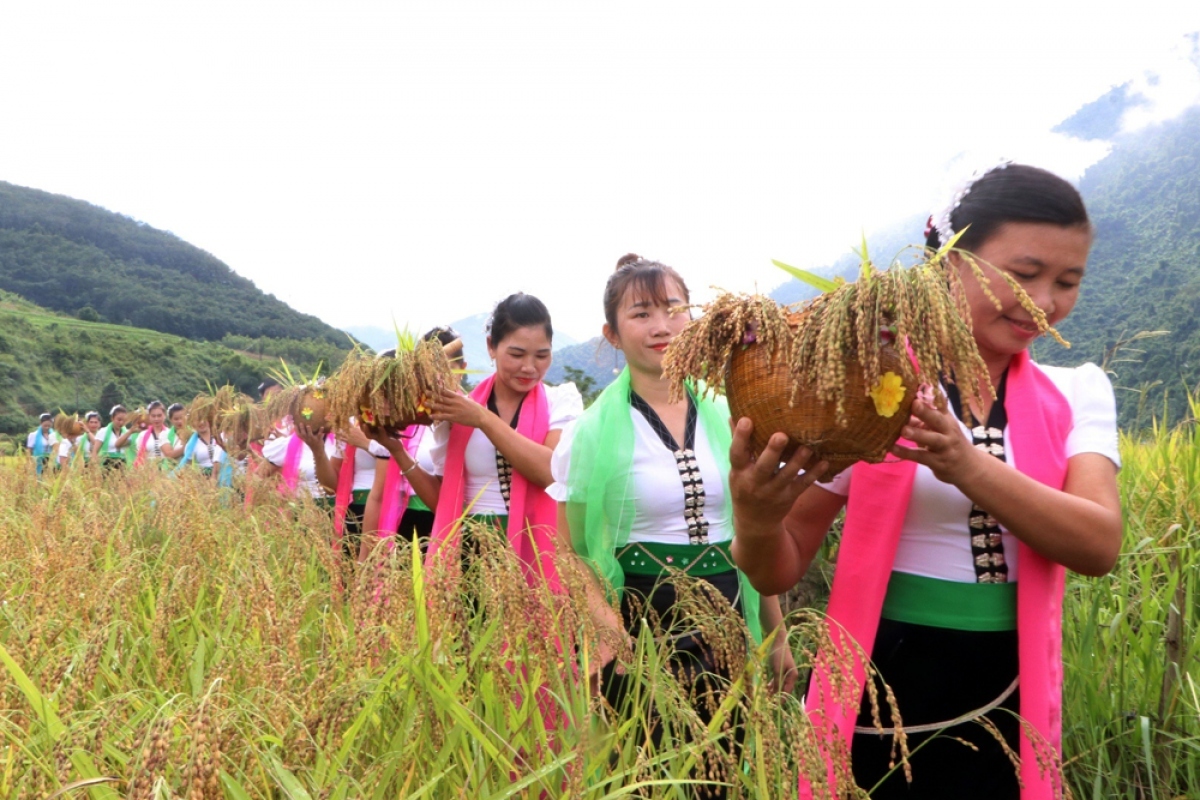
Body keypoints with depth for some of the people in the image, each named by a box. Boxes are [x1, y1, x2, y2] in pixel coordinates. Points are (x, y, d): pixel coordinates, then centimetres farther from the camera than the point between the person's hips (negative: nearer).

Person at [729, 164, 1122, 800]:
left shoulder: (1077, 395, 1)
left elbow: (1099, 547, -16)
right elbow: (780, 573, -8)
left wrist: (968, 467, -32)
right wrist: (755, 522, -31)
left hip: (1012, 709, 3)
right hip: (881, 701, -2)